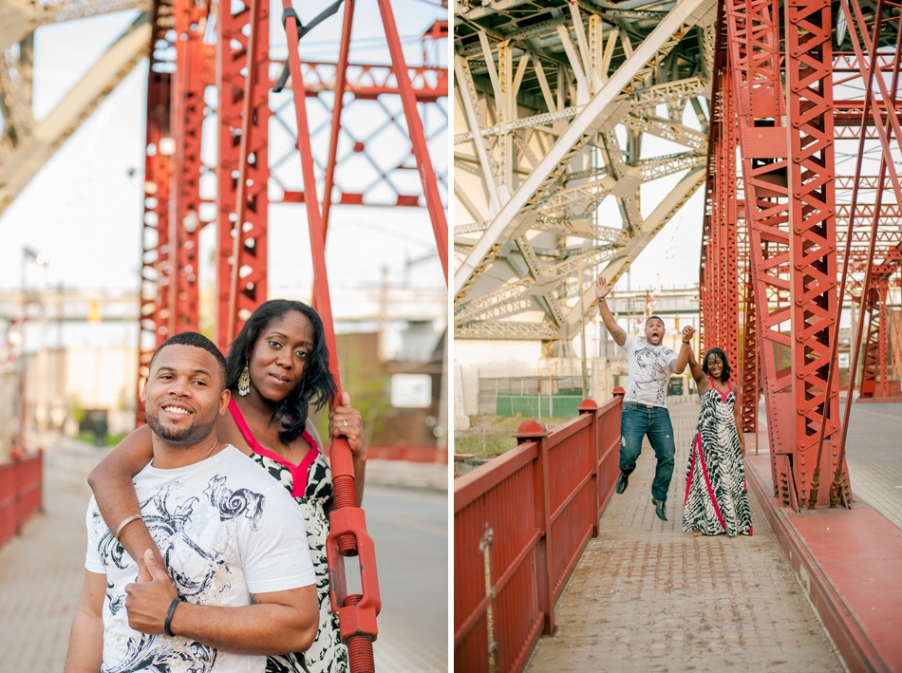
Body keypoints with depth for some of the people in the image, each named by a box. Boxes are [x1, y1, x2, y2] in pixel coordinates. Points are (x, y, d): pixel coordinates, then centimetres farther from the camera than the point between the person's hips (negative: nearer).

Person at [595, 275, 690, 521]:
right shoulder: (633, 345, 11)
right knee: (630, 452, -19)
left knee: (667, 457, -1)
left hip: (660, 412, 2)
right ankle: (625, 471, 18)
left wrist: (685, 342, -24)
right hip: (634, 409, -2)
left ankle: (659, 497, 19)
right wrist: (601, 300, -10)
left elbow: (679, 368, -11)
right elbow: (611, 325, 1)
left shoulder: (669, 354, 12)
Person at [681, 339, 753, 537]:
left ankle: (731, 522, 15)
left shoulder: (731, 385, 11)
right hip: (708, 437, -4)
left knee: (730, 478, 7)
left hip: (729, 437, 4)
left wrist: (741, 440, 12)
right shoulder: (703, 380, -2)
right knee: (708, 478, -3)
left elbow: (736, 415, 15)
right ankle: (704, 523, 2)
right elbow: (692, 362, -20)